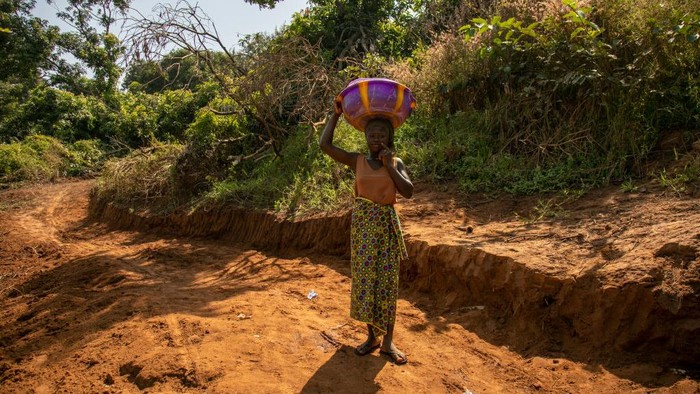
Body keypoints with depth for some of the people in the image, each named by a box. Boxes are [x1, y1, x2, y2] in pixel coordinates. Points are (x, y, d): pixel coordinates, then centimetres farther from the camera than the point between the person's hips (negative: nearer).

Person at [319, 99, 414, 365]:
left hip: (387, 224, -1)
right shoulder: (357, 161, 2)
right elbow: (325, 145, -8)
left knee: (387, 281, 3)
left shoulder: (396, 163, 3)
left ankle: (388, 341, 13)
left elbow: (408, 192, -11)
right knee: (364, 279, 5)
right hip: (363, 223, 1)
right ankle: (372, 336, 21)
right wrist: (336, 115, -4)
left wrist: (389, 166, -12)